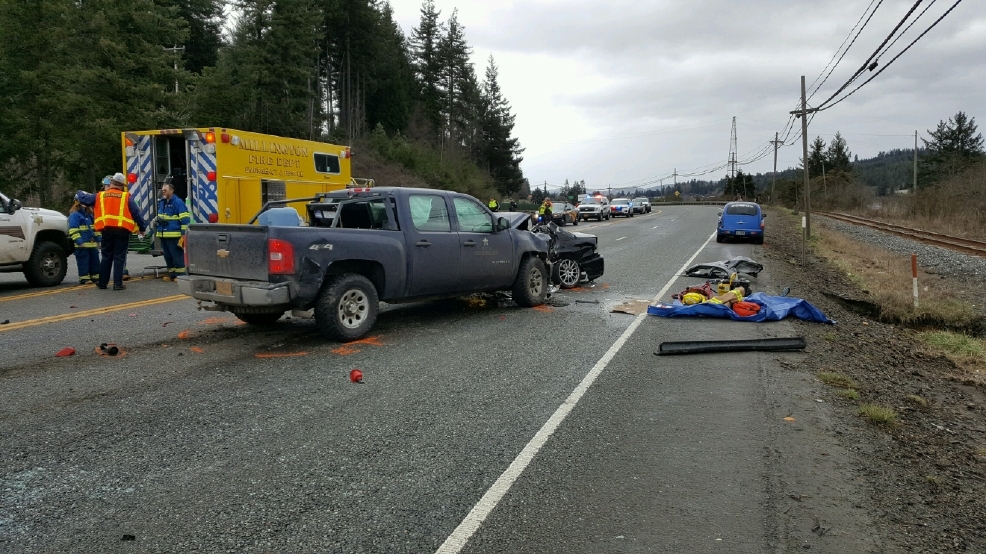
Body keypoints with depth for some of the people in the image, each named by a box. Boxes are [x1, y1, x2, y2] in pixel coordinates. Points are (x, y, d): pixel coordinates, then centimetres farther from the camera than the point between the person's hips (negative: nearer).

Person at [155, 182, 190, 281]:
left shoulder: (178, 202, -9)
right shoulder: (161, 202, 16)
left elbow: (184, 219, -13)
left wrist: (184, 234, -17)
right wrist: (157, 219, 5)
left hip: (174, 235, -8)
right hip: (163, 235, 8)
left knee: (177, 256, -6)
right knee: (168, 256, 14)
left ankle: (180, 274, -2)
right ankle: (171, 273, 23)